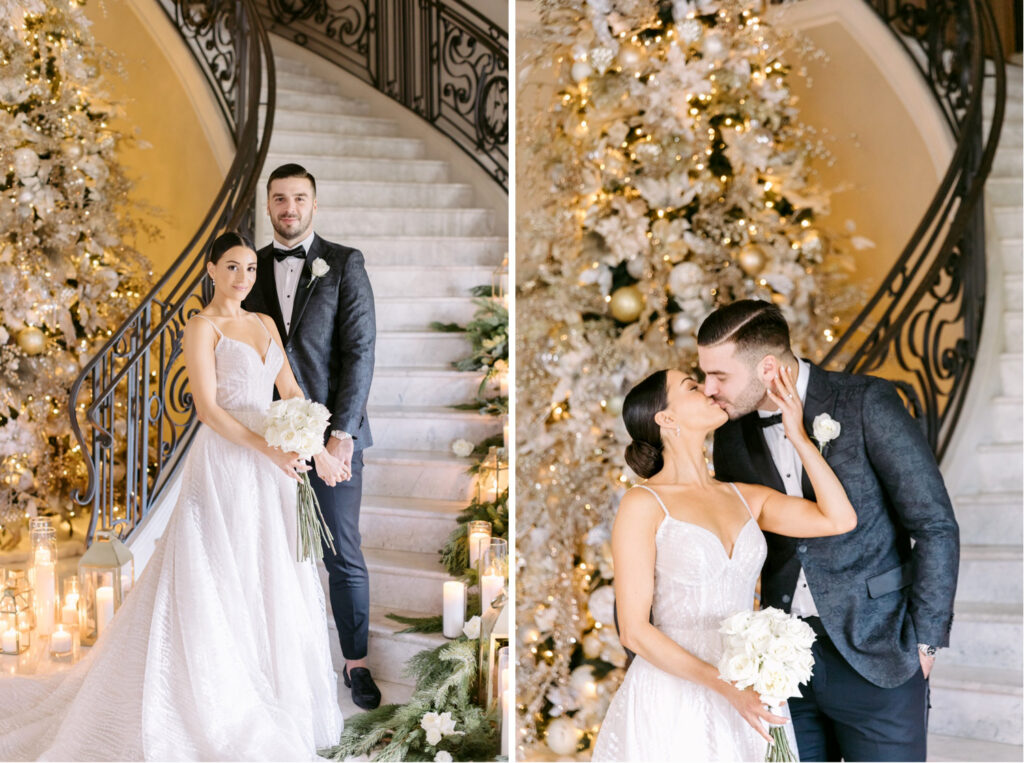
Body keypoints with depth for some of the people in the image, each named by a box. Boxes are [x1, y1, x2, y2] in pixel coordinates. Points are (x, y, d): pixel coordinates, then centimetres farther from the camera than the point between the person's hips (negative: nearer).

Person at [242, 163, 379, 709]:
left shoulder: (344, 264, 0)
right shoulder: (252, 268, 10)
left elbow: (360, 351, -7)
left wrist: (342, 435, -14)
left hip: (333, 434, -3)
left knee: (343, 556, 3)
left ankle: (356, 661, 16)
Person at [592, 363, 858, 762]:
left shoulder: (743, 497, 8)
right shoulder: (644, 504, -8)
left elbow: (839, 520, -1)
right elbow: (634, 630, -11)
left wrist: (797, 434, 1)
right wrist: (726, 686, -20)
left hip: (741, 697, 5)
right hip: (672, 700, -5)